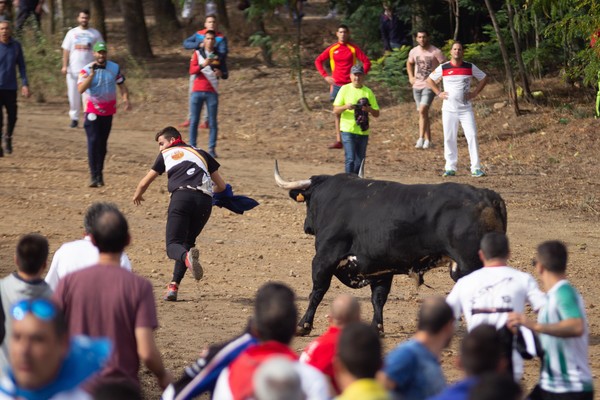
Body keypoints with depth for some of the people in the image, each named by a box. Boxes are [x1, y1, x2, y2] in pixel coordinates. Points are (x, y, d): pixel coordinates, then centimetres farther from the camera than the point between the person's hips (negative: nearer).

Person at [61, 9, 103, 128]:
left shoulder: (95, 34, 5)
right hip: (73, 70, 1)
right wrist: (64, 66, -4)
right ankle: (74, 118, 11)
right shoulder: (72, 33, 8)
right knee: (74, 95, 2)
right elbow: (66, 50, 6)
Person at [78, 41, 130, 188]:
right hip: (93, 110, -3)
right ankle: (94, 176, -14)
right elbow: (80, 89, -22)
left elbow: (121, 85, 8)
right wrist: (92, 74, -28)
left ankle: (99, 173, 20)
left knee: (103, 143, 10)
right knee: (93, 141, -13)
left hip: (108, 110, 3)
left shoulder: (114, 68, 1)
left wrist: (126, 99, -9)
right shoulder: (86, 70, -10)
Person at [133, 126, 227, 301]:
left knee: (173, 245, -4)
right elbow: (221, 186, 33)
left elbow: (145, 182, 33)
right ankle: (174, 286, 0)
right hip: (205, 200, 3)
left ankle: (187, 256, -41)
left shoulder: (166, 154, 25)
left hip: (181, 196, -3)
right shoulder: (201, 154, 32)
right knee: (187, 242, 18)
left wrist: (137, 196, 55)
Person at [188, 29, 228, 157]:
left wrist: (221, 74, -14)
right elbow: (192, 70, -5)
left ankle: (212, 149, -3)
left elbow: (226, 74, 9)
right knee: (194, 121, -2)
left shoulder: (219, 56, 8)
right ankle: (192, 147, 1)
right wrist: (203, 65, -23)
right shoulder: (197, 54, 6)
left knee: (212, 122, -3)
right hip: (197, 91, 0)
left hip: (212, 92, 0)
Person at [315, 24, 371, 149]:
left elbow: (367, 62, 0)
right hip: (336, 85, 3)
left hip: (350, 84, -3)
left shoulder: (353, 48, -1)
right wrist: (325, 76, 4)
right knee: (338, 112, 5)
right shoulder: (332, 49, 5)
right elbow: (318, 61, 14)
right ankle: (338, 140, 8)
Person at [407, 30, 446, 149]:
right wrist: (411, 77, 12)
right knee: (423, 113, 10)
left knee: (422, 110, -20)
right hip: (417, 86, 5)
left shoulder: (436, 52, -12)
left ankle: (421, 138, -15)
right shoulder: (413, 51, 3)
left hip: (429, 86, -5)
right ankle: (427, 139, 18)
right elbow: (409, 63, 24)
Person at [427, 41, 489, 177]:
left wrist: (475, 93, 2)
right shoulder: (443, 68, 1)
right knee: (449, 139, 1)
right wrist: (438, 93, 2)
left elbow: (484, 78, 13)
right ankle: (450, 168, 10)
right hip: (449, 109, 0)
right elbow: (430, 80, 13)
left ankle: (476, 168, -7)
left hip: (466, 109, 0)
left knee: (472, 136, -9)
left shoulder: (470, 67, 1)